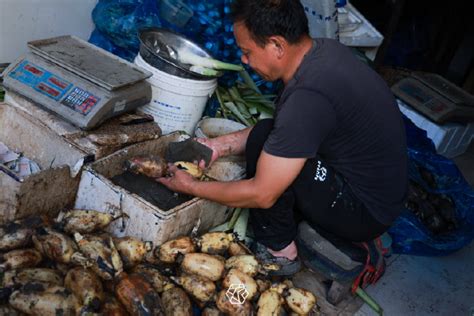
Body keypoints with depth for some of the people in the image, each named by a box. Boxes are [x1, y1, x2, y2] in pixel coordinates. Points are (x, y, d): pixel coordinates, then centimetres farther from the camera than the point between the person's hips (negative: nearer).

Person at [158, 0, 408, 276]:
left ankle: (279, 252, 0)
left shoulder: (309, 97, -31)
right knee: (272, 140, 13)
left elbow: (261, 194, -23)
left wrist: (192, 187, -8)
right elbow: (284, 128, 10)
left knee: (263, 140, -19)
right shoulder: (324, 49, -3)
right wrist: (221, 145, 2)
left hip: (366, 212, -9)